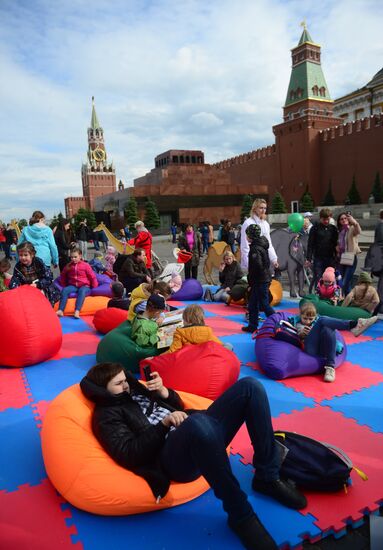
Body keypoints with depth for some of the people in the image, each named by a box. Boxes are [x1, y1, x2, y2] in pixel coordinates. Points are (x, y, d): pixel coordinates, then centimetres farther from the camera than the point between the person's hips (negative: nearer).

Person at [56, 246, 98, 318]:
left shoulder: (85, 265, -1)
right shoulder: (68, 266, 10)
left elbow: (92, 277, 1)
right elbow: (63, 276, 24)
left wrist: (95, 287, -2)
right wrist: (63, 285, 16)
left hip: (84, 286, -3)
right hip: (73, 286, 3)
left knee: (82, 291, -38)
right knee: (64, 290, -27)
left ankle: (77, 311, -52)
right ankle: (60, 310, -36)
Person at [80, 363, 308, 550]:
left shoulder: (136, 390, 25)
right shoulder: (107, 415, 5)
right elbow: (130, 454, -10)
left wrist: (163, 391, 6)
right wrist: (164, 423, -16)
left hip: (201, 438, 8)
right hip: (173, 457, -8)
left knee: (249, 386, -9)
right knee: (198, 421, -45)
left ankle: (268, 477, -3)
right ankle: (240, 515, -24)